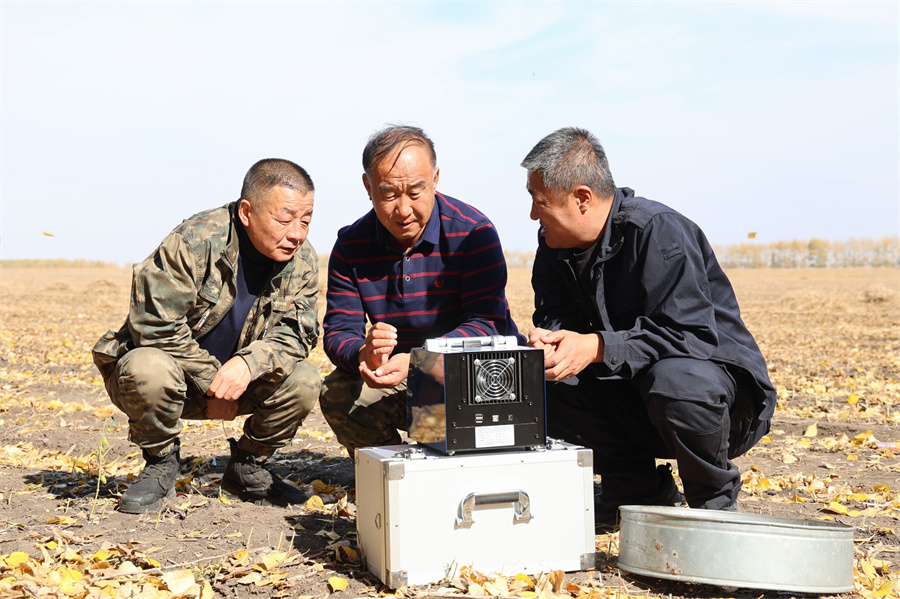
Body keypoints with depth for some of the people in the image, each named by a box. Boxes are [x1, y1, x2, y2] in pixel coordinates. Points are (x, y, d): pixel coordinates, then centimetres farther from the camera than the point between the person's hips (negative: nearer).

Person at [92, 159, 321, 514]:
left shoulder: (303, 261, -8)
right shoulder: (195, 241, -25)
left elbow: (296, 333, -10)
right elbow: (155, 326, -25)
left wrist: (248, 363, -31)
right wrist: (213, 383, -21)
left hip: (242, 375, 4)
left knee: (304, 381, -20)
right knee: (149, 370, -38)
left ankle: (246, 469, 5)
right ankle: (161, 465, -7)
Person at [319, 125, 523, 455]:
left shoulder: (473, 231, -13)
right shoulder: (350, 245, -1)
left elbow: (487, 323, -21)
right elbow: (338, 332, -6)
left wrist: (415, 359, -36)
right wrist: (364, 354, -32)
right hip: (398, 379, 4)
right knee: (338, 395, -22)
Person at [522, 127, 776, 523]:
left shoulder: (658, 231, -23)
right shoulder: (556, 242, 1)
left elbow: (693, 335, -29)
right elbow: (556, 315, 3)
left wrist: (597, 348, -37)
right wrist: (549, 339, -22)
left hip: (717, 377, -6)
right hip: (630, 392, 7)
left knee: (673, 381, -40)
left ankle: (715, 503, -9)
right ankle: (638, 490, 4)